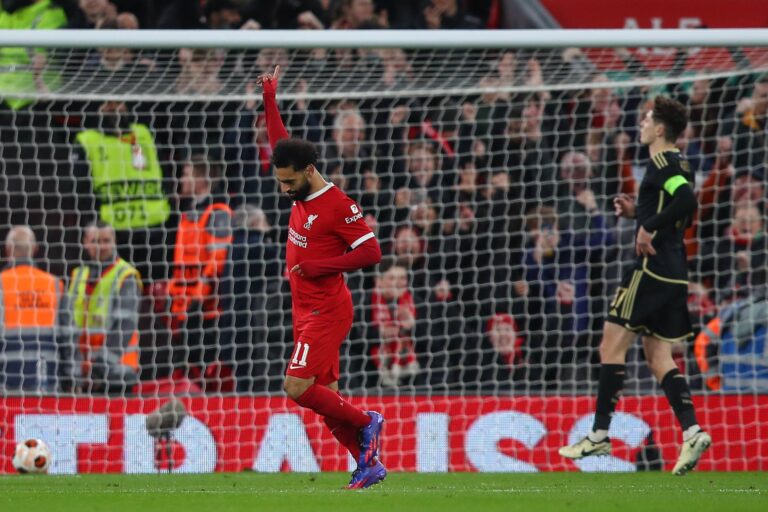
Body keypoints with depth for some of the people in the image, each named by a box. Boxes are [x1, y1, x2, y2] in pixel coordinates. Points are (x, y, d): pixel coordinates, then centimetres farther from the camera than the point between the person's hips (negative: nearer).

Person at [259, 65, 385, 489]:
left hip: (325, 311, -9)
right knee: (324, 397, 6)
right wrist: (269, 100, 20)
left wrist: (319, 266, -19)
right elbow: (280, 143, 21)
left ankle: (365, 423, -2)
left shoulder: (337, 206, -15)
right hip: (307, 310, 9)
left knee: (297, 387, -16)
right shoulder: (302, 195, 8)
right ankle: (368, 463, 11)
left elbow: (371, 251, -16)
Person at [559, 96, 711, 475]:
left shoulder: (662, 163, -11)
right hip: (673, 276, 10)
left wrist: (648, 227, -22)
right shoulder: (677, 165, 18)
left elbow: (687, 201, -28)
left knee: (612, 345, -4)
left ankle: (599, 435, -4)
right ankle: (691, 432, -5)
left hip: (651, 270, -10)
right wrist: (637, 212, 17)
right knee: (658, 357, 9)